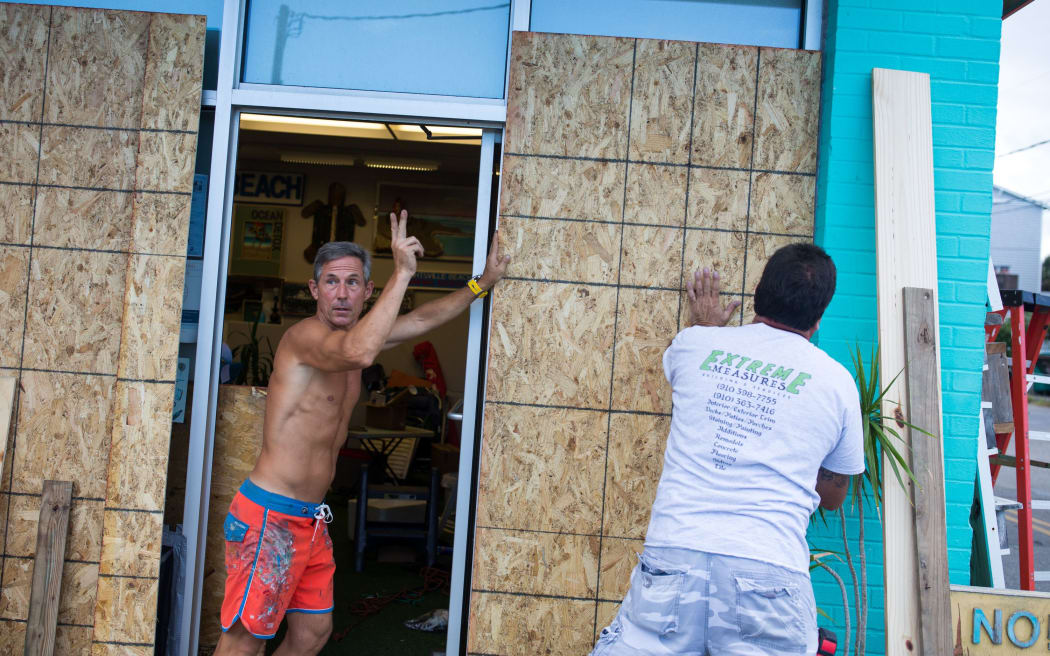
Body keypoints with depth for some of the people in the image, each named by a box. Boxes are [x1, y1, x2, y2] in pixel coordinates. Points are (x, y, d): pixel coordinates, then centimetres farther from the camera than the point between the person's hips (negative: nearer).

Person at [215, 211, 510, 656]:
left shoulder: (356, 334, 10)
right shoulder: (305, 335, -17)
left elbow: (421, 320, 21)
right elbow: (360, 353, -39)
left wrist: (483, 283, 20)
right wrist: (402, 272, -33)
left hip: (311, 520, 9)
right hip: (270, 516, -9)